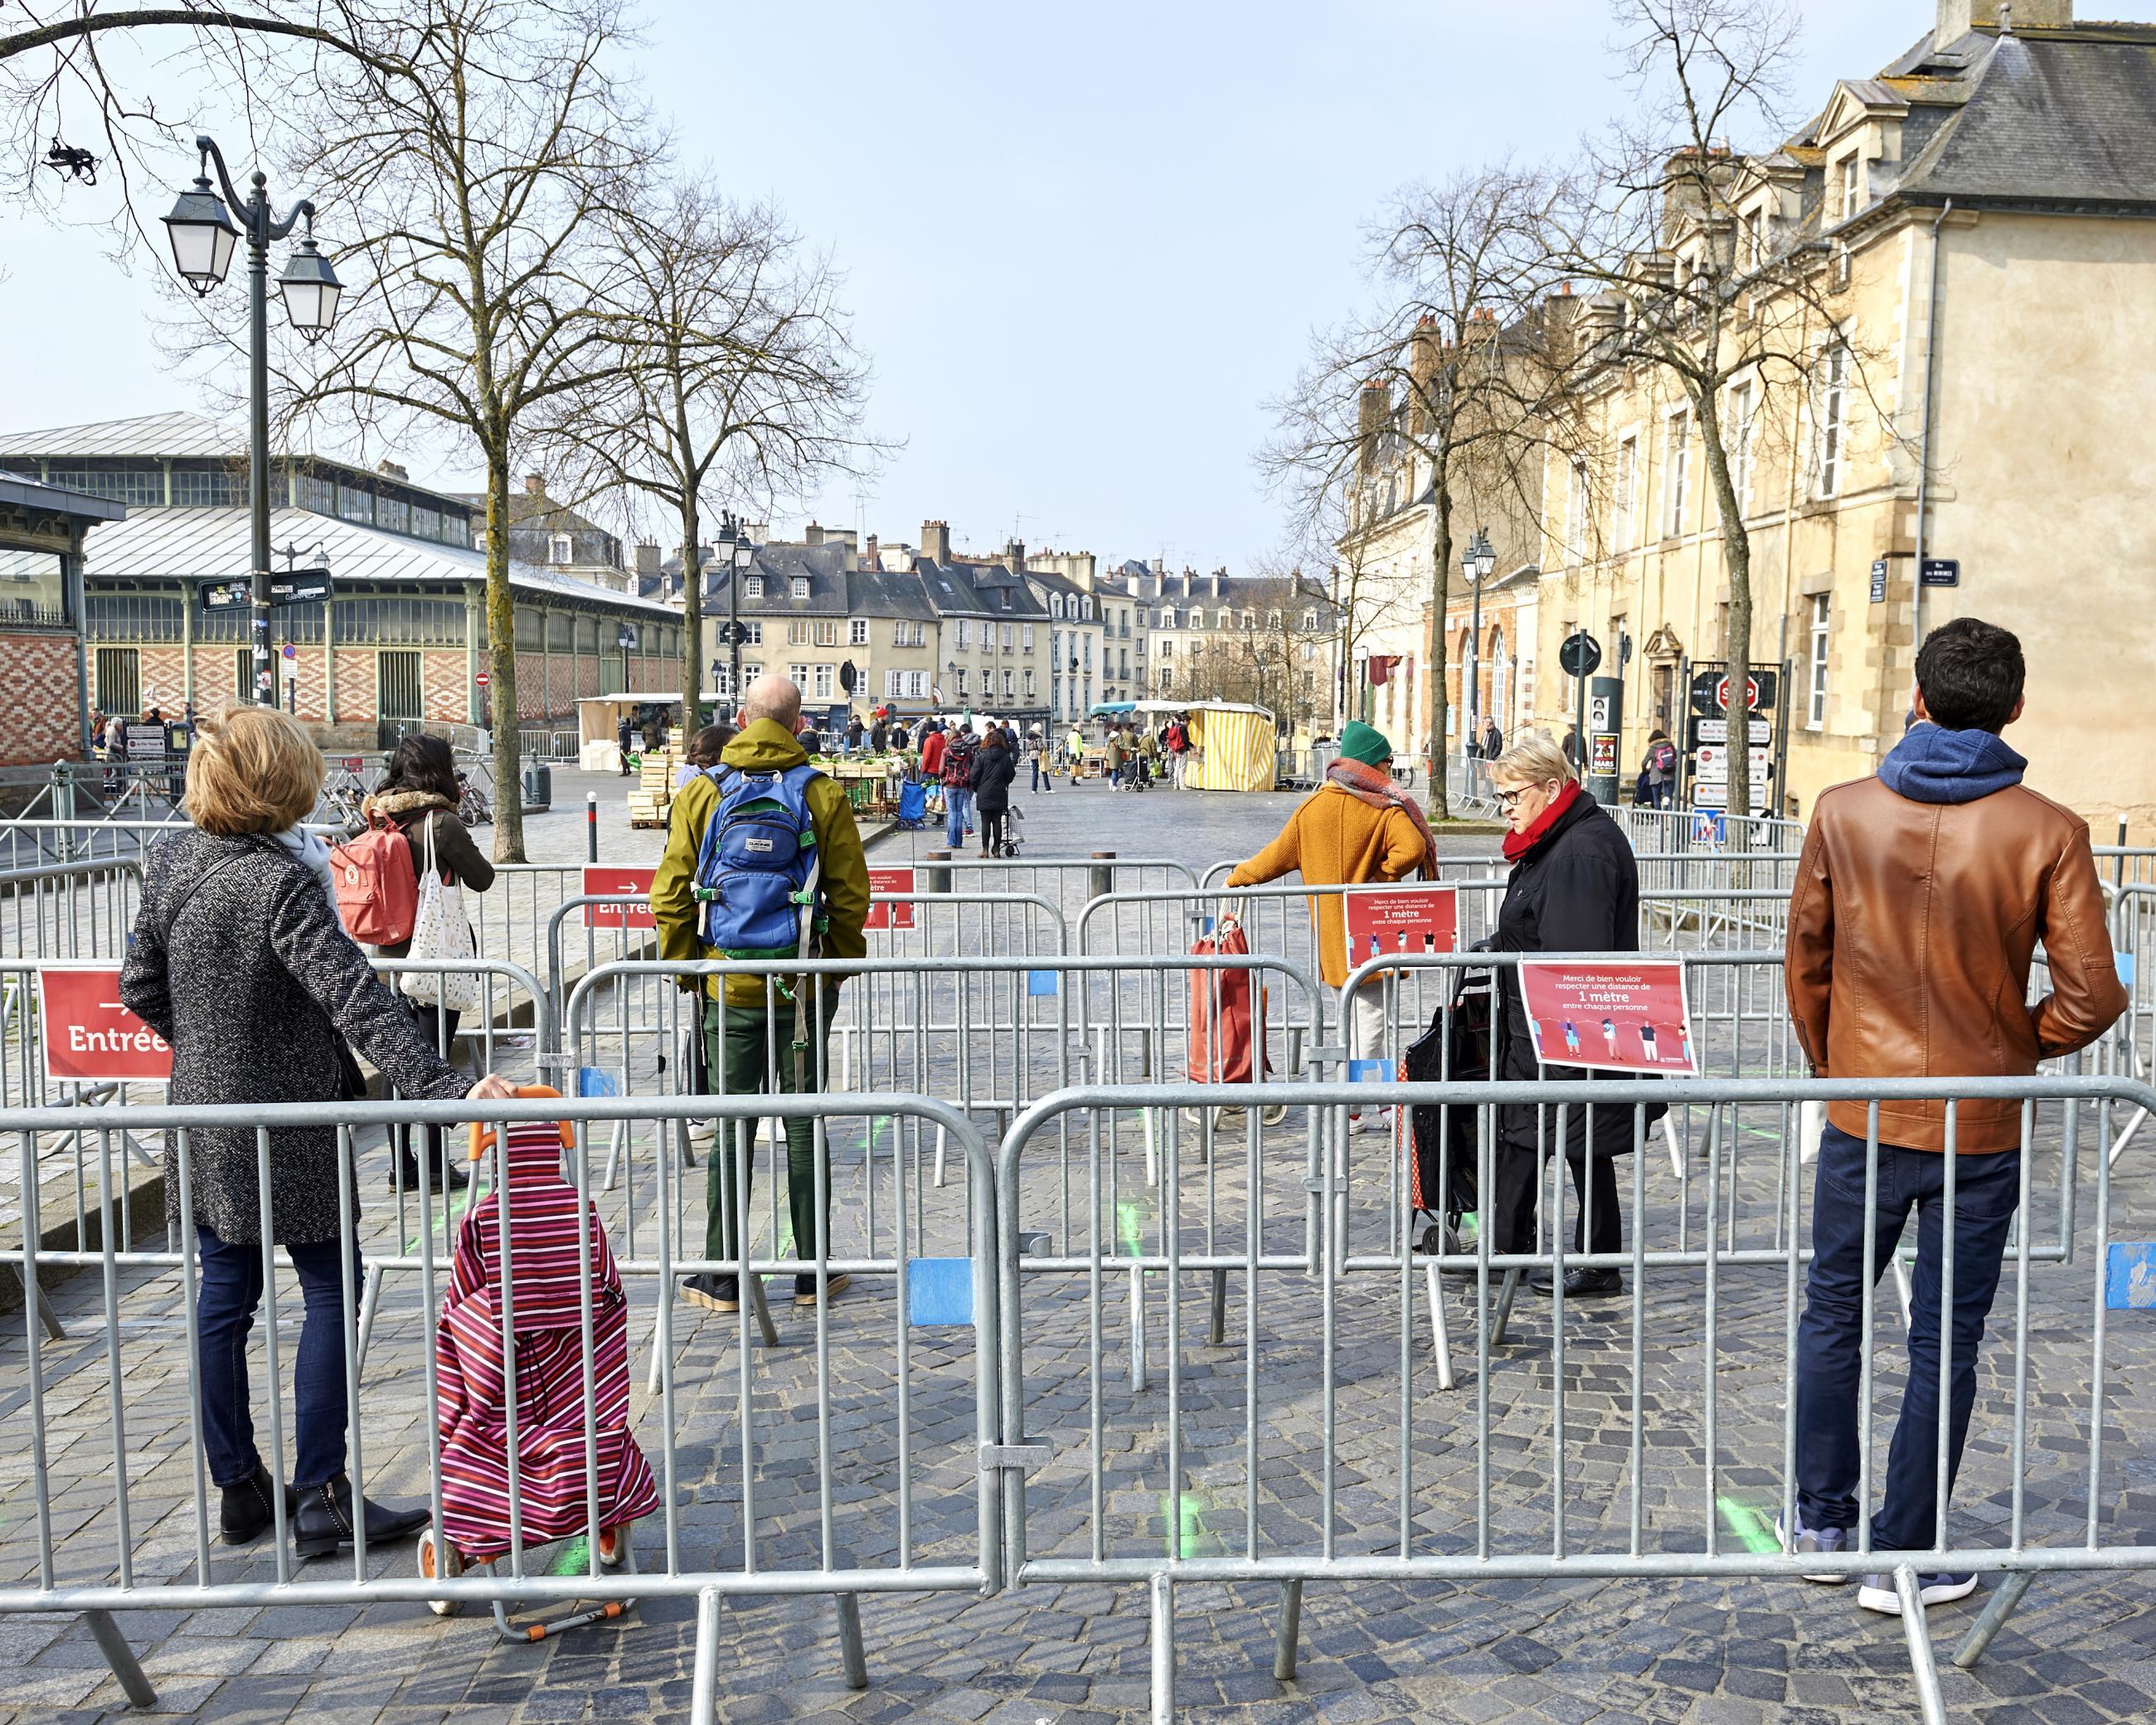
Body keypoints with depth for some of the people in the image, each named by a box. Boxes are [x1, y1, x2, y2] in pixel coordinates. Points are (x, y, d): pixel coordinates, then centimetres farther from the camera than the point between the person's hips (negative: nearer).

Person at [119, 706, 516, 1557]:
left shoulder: (170, 862, 2)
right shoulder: (283, 884, -21)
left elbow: (140, 988, 11)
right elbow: (358, 1001, -30)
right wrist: (444, 1083, -35)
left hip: (202, 1115, 7)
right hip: (284, 1123, -7)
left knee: (223, 1294, 14)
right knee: (329, 1288, 4)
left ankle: (238, 1490, 25)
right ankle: (320, 1500, 7)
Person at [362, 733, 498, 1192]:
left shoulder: (378, 818, 3)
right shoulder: (441, 822, -15)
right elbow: (483, 878, -6)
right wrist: (465, 851, 12)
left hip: (390, 957, 6)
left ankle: (402, 1163, 20)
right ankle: (436, 1165, 8)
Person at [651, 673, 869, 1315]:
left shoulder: (699, 793, -2)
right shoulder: (825, 795, -5)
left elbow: (671, 896, -1)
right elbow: (850, 896, -4)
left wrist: (684, 967, 10)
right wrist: (843, 965, 9)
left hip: (728, 986, 1)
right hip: (804, 985, 0)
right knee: (804, 1124, 8)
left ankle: (722, 1276, 12)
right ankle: (812, 1271, 15)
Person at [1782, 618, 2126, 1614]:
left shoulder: (1843, 813, -6)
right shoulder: (2047, 832, -11)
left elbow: (1805, 962, 3)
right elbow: (2091, 997, -10)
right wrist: (2016, 1045, 10)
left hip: (1863, 1115, 1)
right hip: (1980, 1129, -1)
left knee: (1833, 1314, 18)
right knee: (1944, 1344, 10)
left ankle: (1821, 1522, 29)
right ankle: (1902, 1560, 20)